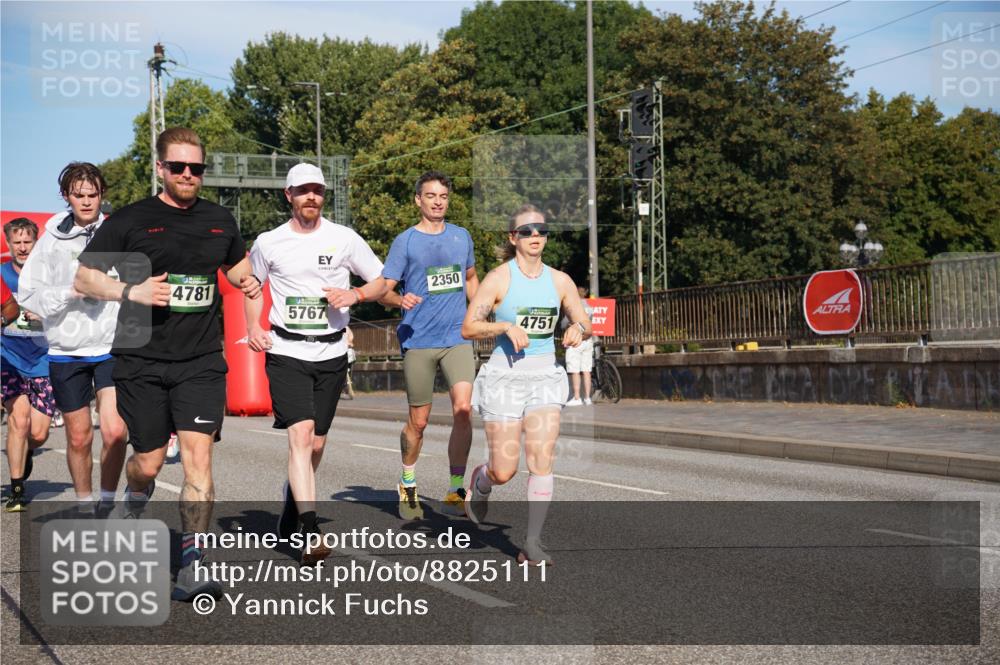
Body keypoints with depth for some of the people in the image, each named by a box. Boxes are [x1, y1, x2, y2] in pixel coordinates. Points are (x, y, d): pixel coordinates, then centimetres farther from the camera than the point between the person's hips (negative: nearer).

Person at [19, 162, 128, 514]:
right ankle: (85, 506, 30)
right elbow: (29, 293, -1)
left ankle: (107, 504, 4)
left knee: (114, 432, -15)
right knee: (79, 438, 11)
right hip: (66, 352, 2)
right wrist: (71, 292, -14)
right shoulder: (52, 241, 1)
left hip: (111, 348, -2)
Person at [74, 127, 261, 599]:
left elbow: (236, 265, 28)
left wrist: (247, 283, 5)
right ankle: (133, 503, 44)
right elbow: (82, 278, -1)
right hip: (141, 361, -1)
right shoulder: (130, 221, -2)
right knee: (149, 462, 7)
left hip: (201, 361, 2)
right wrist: (130, 291, -17)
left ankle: (191, 564, -6)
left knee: (198, 455, -10)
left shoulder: (219, 220, 9)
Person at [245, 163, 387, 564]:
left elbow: (382, 282, 8)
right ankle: (311, 533, -22)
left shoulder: (344, 239, 2)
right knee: (300, 433, -18)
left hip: (331, 354, 2)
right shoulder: (269, 243, 3)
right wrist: (253, 327, 2)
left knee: (316, 444, 10)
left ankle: (290, 512, 36)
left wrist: (355, 294, -12)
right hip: (285, 353, -2)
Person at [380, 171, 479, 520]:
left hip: (457, 338, 2)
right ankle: (407, 485, 30)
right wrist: (401, 300, -22)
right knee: (418, 422, 5)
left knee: (463, 408, -16)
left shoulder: (462, 236, 11)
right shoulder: (405, 241, 0)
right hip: (418, 341, -2)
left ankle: (455, 491, -5)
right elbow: (383, 290, -2)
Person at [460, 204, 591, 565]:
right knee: (504, 472, -1)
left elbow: (585, 323, 13)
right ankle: (480, 481, 36)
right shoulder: (498, 278, -6)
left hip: (545, 376, 3)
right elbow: (468, 328, -8)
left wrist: (578, 328, -10)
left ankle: (532, 543, -4)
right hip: (504, 376, -3)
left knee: (542, 460, -10)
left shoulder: (559, 280, 5)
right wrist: (506, 326, -23)